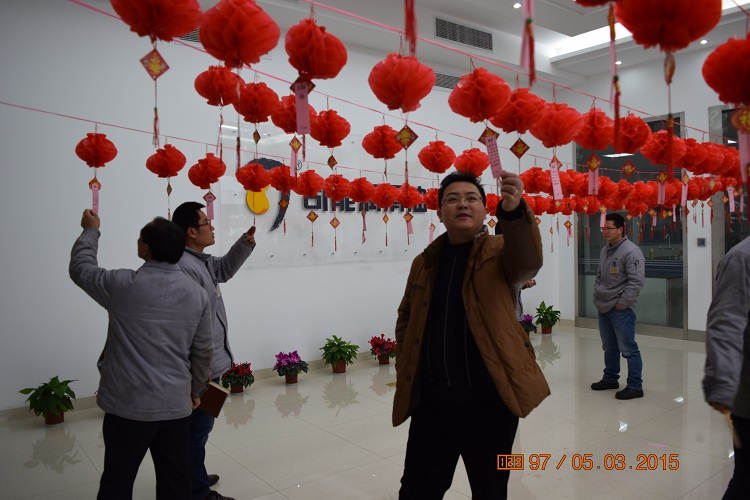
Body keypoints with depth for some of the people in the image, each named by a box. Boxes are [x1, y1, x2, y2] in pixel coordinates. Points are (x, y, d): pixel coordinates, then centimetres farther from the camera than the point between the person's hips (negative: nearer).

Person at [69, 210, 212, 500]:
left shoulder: (123, 285, -13)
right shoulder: (197, 293, -2)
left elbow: (81, 268, 8)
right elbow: (202, 351, 5)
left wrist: (91, 231, 23)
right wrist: (196, 391, 19)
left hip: (129, 405, -3)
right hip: (176, 405, 3)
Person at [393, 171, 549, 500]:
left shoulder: (500, 252, -2)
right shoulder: (424, 262, 7)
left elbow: (528, 262, -26)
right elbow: (406, 319, 18)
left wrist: (514, 210, -44)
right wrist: (404, 367, 6)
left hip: (489, 399, -2)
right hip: (431, 399, 3)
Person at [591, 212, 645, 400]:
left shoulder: (631, 251, -14)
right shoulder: (605, 250, 14)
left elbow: (636, 281, -19)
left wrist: (622, 303, -16)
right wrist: (597, 295, 14)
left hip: (621, 309, -9)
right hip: (603, 307, 9)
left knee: (628, 349, -3)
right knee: (609, 347, 19)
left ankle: (635, 386, 6)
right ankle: (610, 378, 32)